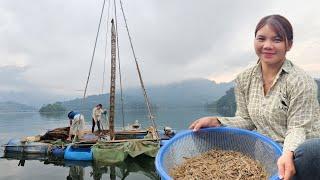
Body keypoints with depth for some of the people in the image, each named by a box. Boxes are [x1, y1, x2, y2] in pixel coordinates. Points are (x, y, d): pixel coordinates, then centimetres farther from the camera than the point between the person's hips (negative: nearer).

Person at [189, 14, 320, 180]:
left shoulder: (301, 81, -12)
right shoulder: (244, 80, 1)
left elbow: (297, 128, -14)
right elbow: (245, 120, 4)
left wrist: (288, 154, -34)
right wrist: (216, 122, -14)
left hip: (295, 150, -3)